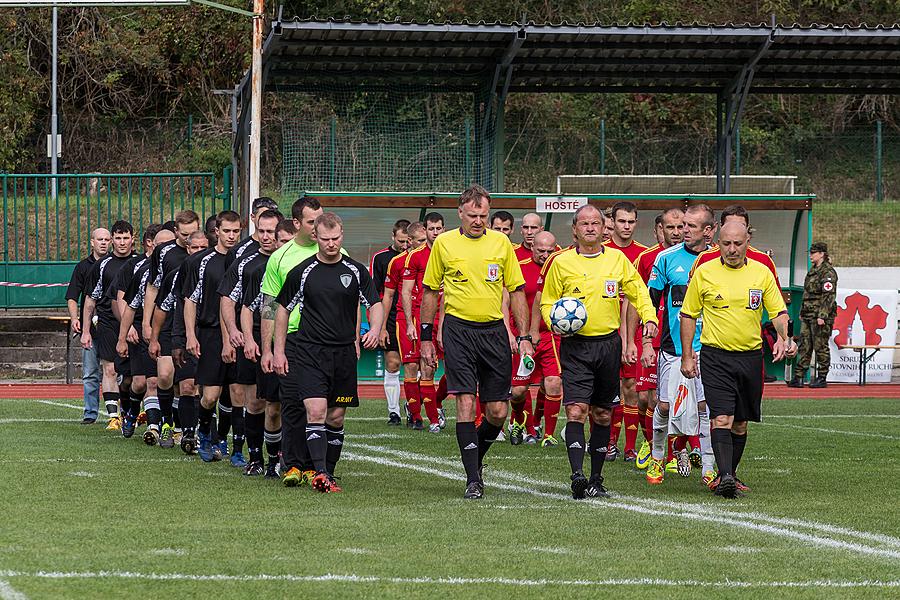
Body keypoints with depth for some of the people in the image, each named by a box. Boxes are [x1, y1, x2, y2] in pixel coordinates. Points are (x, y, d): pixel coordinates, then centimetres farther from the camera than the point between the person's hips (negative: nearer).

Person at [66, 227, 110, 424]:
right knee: (90, 373, 3)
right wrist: (74, 318, -8)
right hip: (89, 327, 2)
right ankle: (90, 413, 8)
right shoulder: (83, 267, 10)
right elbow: (72, 297, 8)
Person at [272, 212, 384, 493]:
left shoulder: (356, 271, 4)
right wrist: (279, 351, 7)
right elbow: (283, 309, 10)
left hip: (344, 352, 2)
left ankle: (329, 474, 18)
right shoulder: (301, 272, 1)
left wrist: (374, 330, -14)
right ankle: (319, 472, -22)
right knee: (316, 411, -16)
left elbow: (375, 303, 8)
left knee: (336, 417, 7)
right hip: (309, 351, -2)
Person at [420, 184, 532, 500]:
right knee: (466, 403, -11)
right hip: (458, 329, -2)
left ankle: (475, 458, 29)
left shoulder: (501, 243, 6)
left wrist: (524, 337, 4)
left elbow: (516, 291, 10)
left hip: (494, 329, 2)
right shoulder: (443, 243, 2)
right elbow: (430, 291, 10)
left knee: (498, 412, 1)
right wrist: (425, 337, 7)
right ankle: (473, 479, -8)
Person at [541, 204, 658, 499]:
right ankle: (577, 475, -23)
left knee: (603, 415, 8)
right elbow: (547, 301, 9)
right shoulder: (561, 262, 2)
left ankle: (596, 479, 17)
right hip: (575, 345, -3)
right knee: (576, 411, -16)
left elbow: (639, 293, 15)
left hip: (609, 343, 3)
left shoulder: (617, 259, 7)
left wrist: (649, 318, -1)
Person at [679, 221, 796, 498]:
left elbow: (778, 311, 8)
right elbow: (688, 315, 5)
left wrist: (782, 337, -13)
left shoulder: (762, 273, 4)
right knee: (721, 418, -16)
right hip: (715, 357, -3)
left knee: (740, 423, 10)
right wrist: (687, 357, 1)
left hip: (750, 356, 3)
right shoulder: (704, 273, -2)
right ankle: (724, 477, -24)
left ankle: (730, 475, 23)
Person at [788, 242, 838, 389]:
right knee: (804, 346, 6)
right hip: (807, 316, 9)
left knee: (821, 347, -2)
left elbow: (829, 296, -16)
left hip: (821, 316, -9)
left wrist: (822, 316, -21)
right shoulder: (812, 271, 17)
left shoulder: (828, 272, -11)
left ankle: (822, 378, 5)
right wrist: (802, 312, 20)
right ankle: (799, 378, 6)